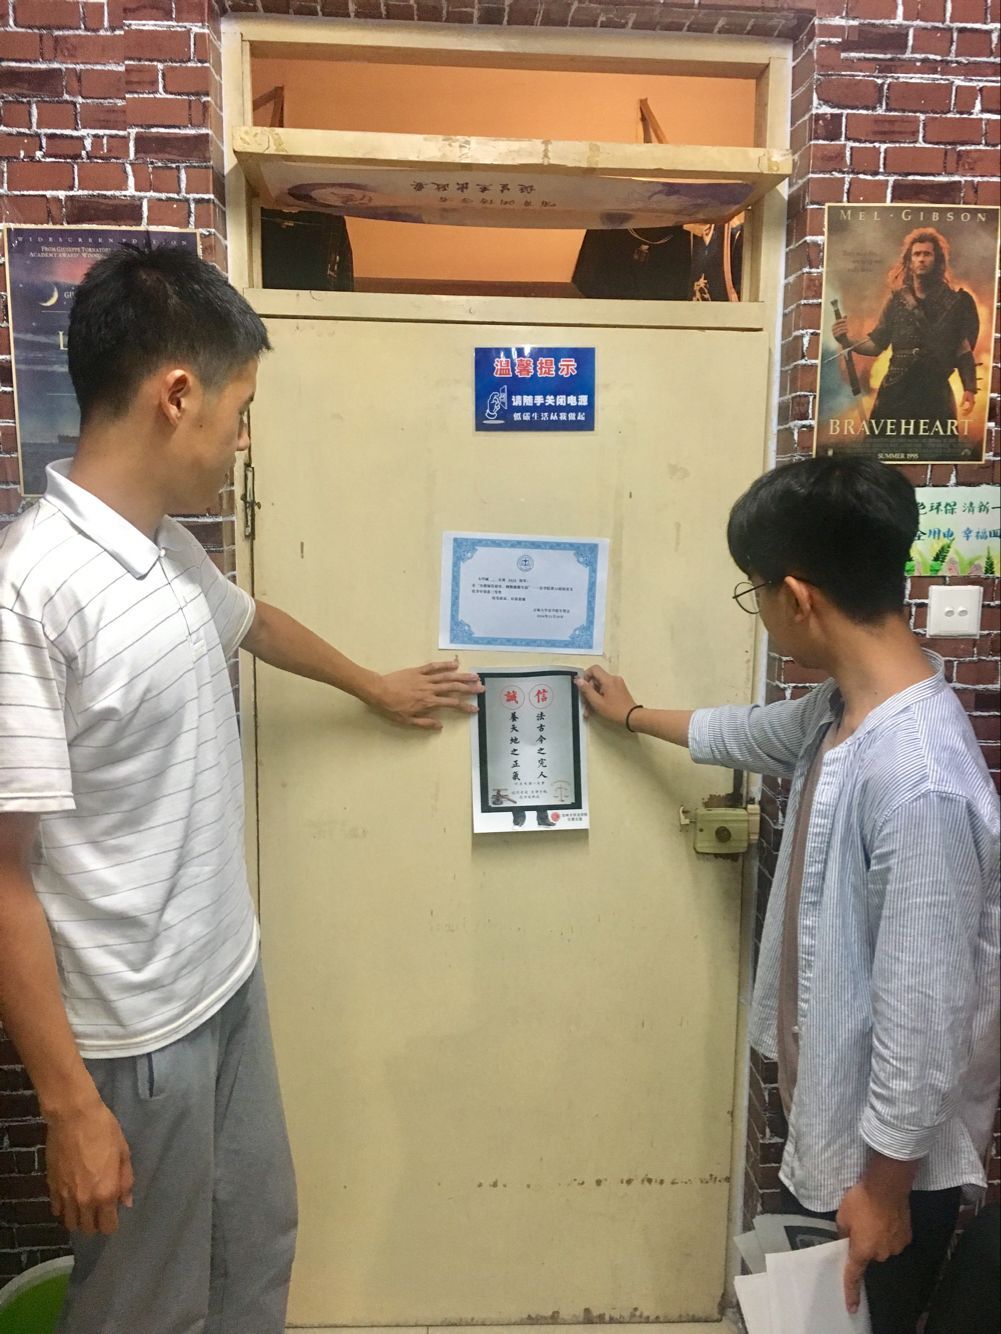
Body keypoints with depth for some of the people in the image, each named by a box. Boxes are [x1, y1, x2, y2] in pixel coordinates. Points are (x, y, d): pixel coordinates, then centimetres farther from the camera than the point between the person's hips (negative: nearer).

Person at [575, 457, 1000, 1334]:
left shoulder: (921, 780, -35)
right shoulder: (847, 704, -5)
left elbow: (928, 1013, -29)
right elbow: (750, 735, 16)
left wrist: (886, 1181, -16)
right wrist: (633, 716, 31)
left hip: (895, 1137, -8)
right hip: (841, 1091, 8)